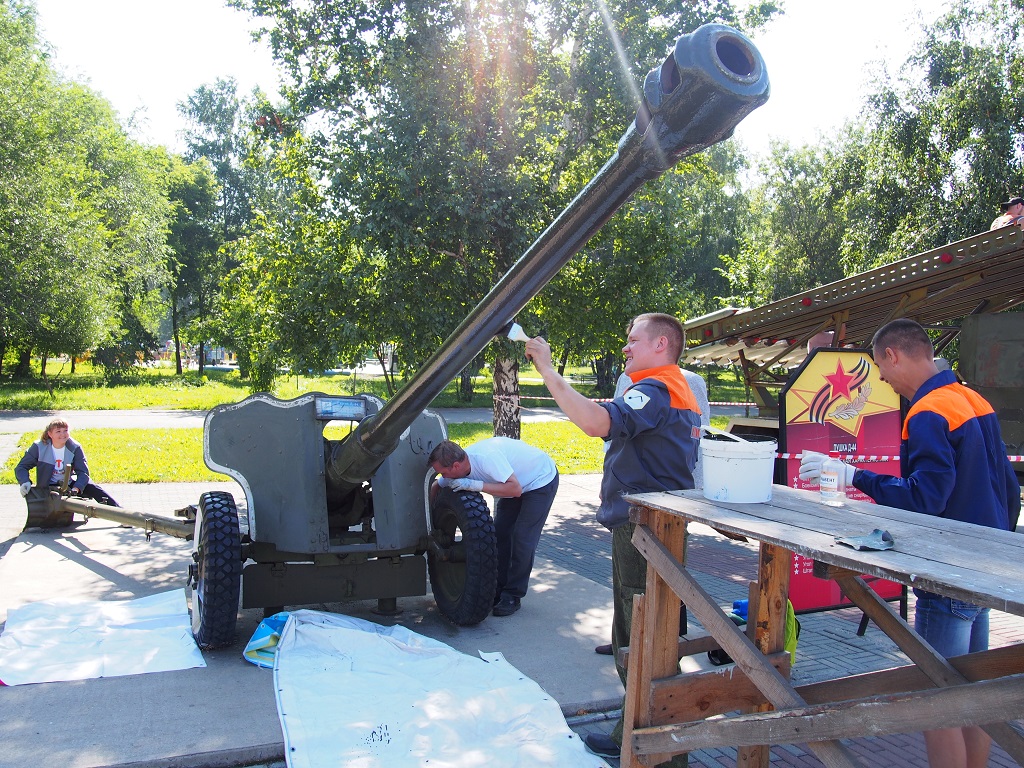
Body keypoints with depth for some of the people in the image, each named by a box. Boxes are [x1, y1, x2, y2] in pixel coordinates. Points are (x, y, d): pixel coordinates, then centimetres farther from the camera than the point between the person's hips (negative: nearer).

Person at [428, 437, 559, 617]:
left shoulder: (486, 457, -39)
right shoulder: (458, 467, -15)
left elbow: (515, 489, -38)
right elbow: (436, 488, 2)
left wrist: (476, 485, -40)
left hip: (542, 481, -8)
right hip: (515, 482, 8)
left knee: (523, 539, -12)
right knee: (500, 534, 3)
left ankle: (513, 596, 0)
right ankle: (498, 591, 14)